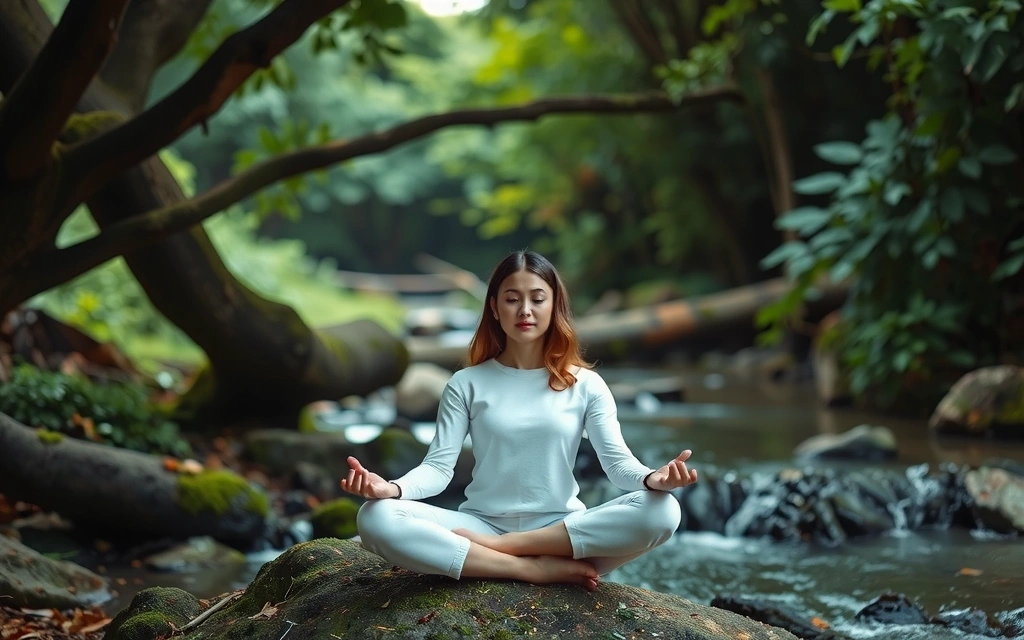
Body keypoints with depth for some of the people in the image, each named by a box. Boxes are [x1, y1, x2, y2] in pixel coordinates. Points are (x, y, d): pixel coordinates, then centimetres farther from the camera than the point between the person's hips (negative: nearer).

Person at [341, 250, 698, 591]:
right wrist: (392, 488, -26)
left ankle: (494, 547, -23)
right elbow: (439, 465, -3)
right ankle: (537, 569, -28)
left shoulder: (585, 384, 6)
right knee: (376, 519, -28)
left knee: (662, 510, -29)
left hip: (563, 530, 1)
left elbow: (617, 461, -3)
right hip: (482, 525, 0)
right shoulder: (466, 384, 6)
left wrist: (652, 478, -28)